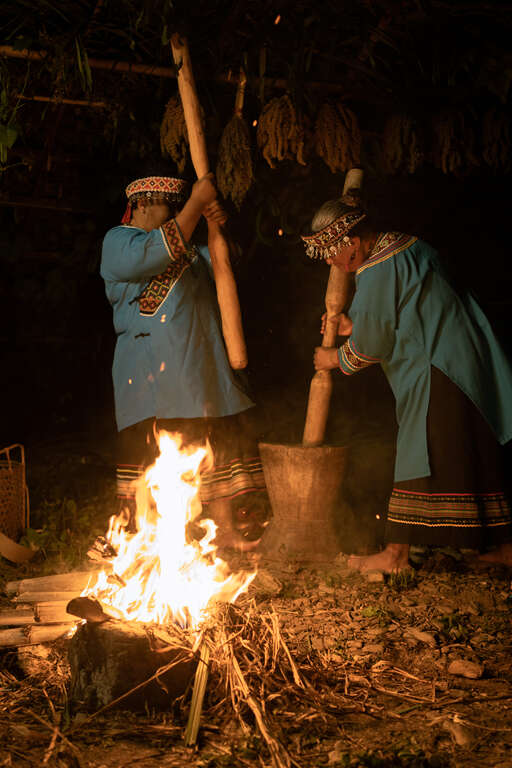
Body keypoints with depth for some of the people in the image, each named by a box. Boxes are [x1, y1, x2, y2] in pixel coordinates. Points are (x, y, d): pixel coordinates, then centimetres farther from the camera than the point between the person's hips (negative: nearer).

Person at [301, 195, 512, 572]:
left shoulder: (377, 274, -17)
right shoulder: (406, 245, 13)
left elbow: (370, 347, -10)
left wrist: (336, 358, 10)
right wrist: (354, 326, 23)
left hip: (436, 375, -9)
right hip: (472, 363, 10)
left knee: (419, 456, -3)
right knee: (474, 458, 13)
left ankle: (396, 553, 4)